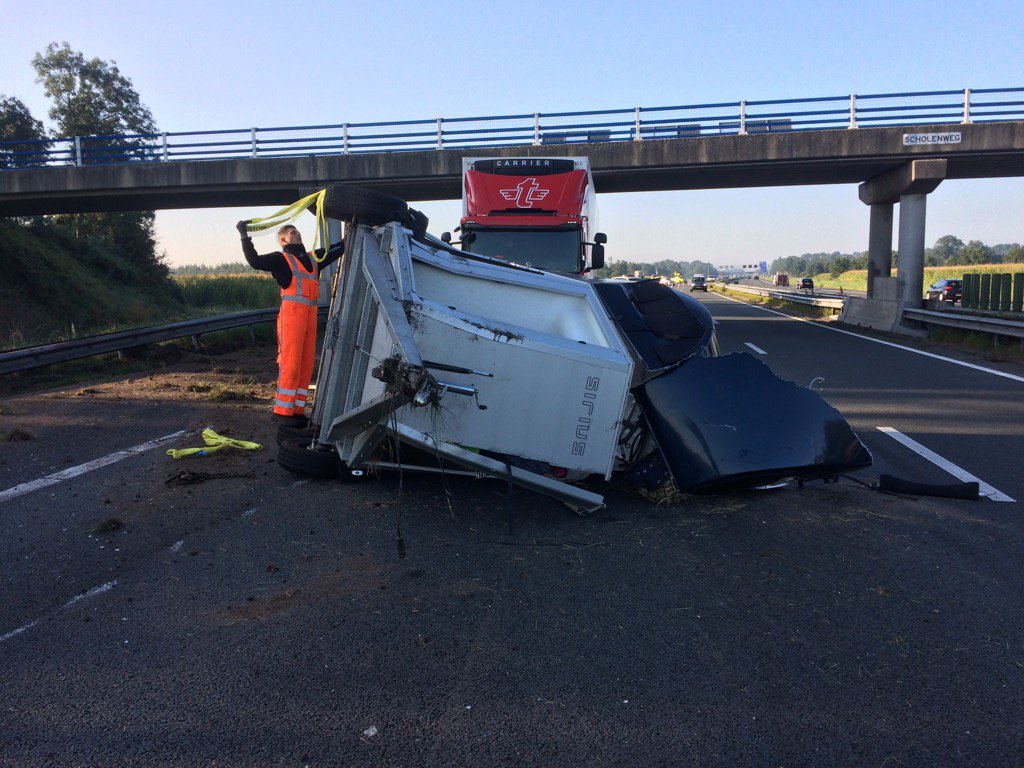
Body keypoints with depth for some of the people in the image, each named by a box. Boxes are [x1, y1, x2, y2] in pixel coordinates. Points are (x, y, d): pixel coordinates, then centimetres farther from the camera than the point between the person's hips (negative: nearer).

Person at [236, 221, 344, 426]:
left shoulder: (313, 258, 25)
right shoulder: (281, 259, 6)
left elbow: (339, 249, 34)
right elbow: (255, 261, -9)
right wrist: (245, 237, -11)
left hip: (310, 315, 7)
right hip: (292, 311, -7)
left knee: (306, 364, 6)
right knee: (290, 362, -9)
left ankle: (297, 409, 12)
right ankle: (282, 411, -5)